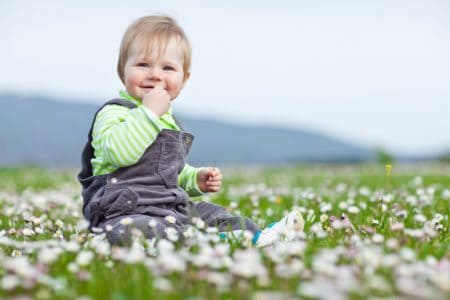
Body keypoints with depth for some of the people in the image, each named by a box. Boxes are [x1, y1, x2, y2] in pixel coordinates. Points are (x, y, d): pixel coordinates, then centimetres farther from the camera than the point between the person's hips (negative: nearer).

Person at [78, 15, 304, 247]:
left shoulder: (169, 121, 21)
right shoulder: (113, 113, -7)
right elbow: (120, 152, -29)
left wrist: (196, 179, 16)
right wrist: (149, 112, -26)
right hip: (127, 214, -10)